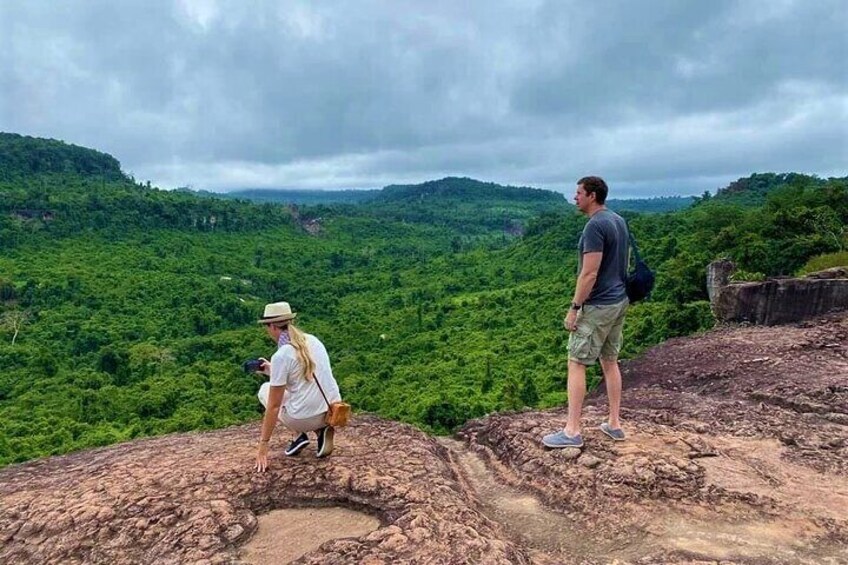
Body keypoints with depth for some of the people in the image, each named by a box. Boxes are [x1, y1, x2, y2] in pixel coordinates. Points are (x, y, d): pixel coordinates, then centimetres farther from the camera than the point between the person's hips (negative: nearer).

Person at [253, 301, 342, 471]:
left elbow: (273, 406, -11)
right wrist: (272, 371, 27)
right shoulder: (313, 340, 6)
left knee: (265, 390, 18)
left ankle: (299, 435, 9)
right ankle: (320, 429, 12)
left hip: (306, 418, -6)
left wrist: (263, 445, -3)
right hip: (333, 411, 6)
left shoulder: (280, 356, -15)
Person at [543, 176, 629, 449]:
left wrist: (574, 308, -17)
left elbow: (589, 273, -23)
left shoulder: (595, 226, -19)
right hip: (619, 301, 10)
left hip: (598, 306, -9)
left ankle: (572, 431, 2)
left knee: (576, 364, -3)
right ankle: (614, 424, 24)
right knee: (610, 362, 16)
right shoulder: (619, 221, 11)